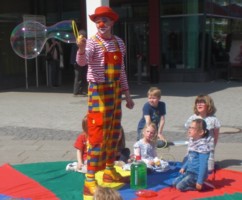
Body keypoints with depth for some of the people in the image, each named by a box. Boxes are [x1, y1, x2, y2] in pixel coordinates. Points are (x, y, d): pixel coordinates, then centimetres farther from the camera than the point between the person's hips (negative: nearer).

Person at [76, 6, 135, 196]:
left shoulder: (119, 42, 9)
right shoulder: (92, 42, -10)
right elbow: (82, 62, -29)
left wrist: (127, 93, 15)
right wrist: (81, 48, -49)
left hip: (115, 91, 7)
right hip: (99, 91, -7)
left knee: (113, 133, 14)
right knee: (98, 135, -11)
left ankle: (110, 171, 30)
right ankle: (90, 181, -8)